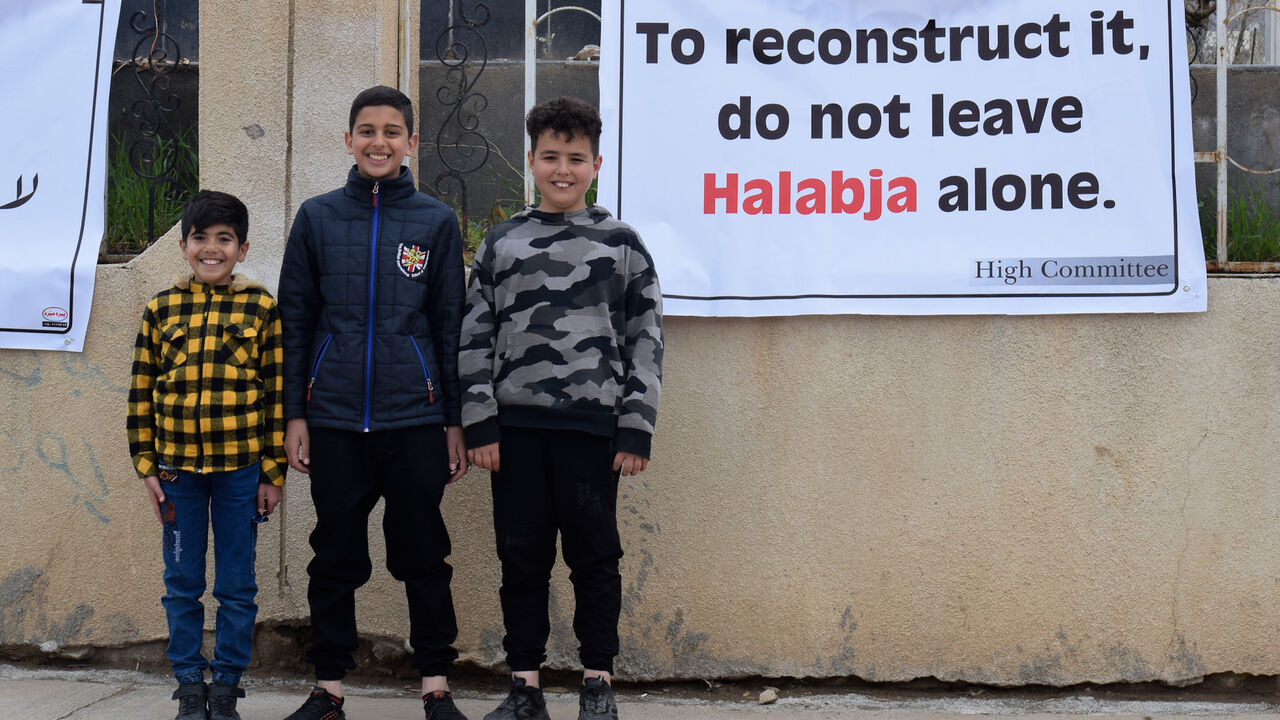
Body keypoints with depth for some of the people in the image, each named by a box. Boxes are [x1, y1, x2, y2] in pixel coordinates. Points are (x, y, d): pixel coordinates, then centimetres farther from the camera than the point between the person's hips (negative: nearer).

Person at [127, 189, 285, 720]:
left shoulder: (261, 308, 0)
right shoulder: (162, 309, 4)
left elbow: (277, 393, 1)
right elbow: (141, 392, 7)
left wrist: (273, 472, -2)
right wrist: (146, 466, 3)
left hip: (240, 467, -1)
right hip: (178, 467, 2)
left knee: (237, 586, 6)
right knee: (182, 583, 9)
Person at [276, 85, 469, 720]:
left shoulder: (435, 221, 5)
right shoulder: (317, 218, 6)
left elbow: (450, 325, 7)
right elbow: (295, 321, 8)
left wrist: (456, 420, 4)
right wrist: (294, 414, 3)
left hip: (415, 418, -1)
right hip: (334, 418, 1)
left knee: (423, 555, 4)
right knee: (335, 558, 8)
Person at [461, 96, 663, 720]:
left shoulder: (621, 242, 7)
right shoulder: (502, 242, 11)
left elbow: (645, 340, 4)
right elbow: (476, 337, 8)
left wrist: (636, 429, -3)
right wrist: (479, 425, 0)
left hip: (591, 424, -2)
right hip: (516, 425, 2)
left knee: (594, 555, 3)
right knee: (522, 557, 6)